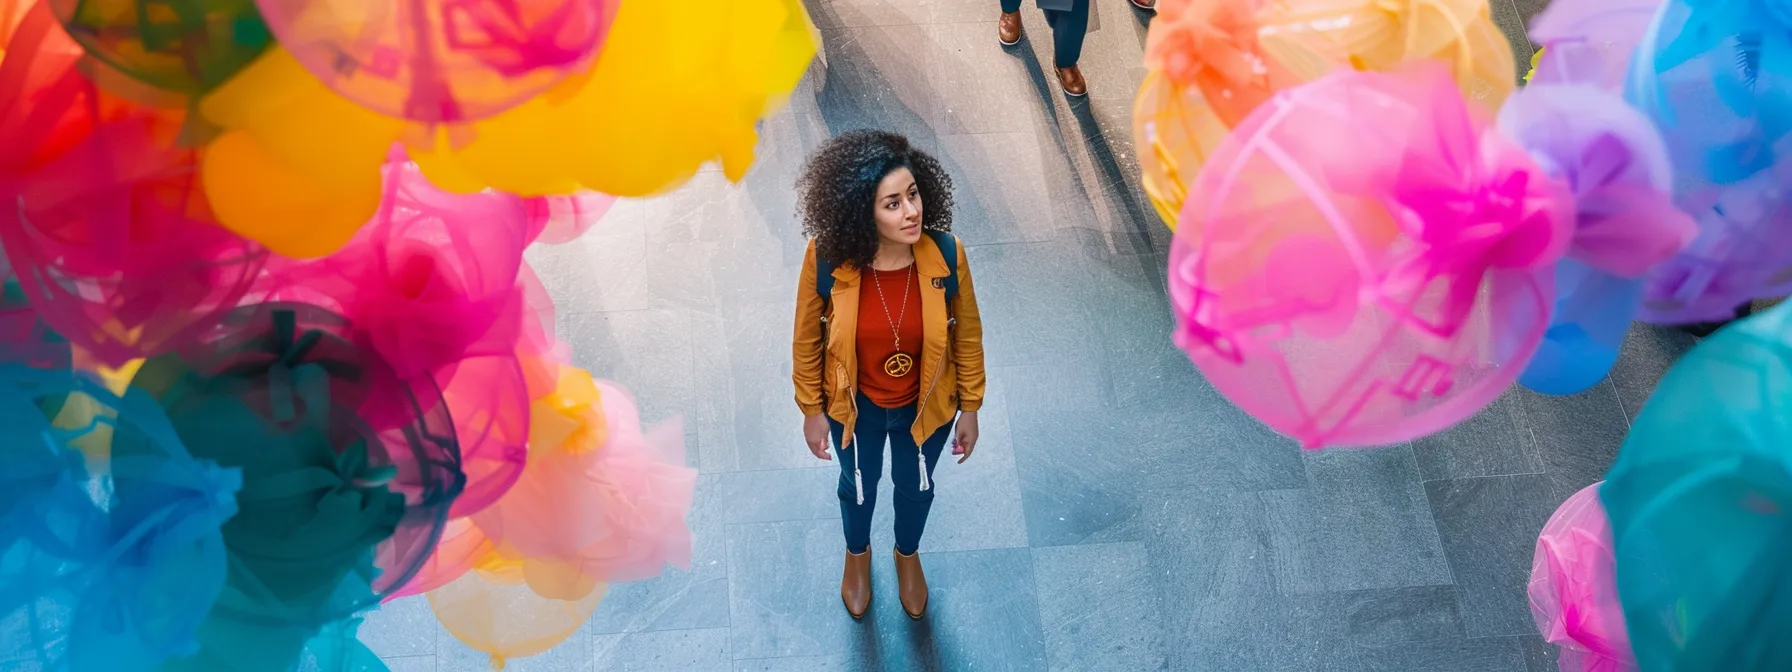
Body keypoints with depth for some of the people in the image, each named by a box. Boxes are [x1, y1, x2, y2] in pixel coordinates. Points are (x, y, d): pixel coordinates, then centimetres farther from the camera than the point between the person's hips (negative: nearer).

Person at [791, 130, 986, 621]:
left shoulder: (946, 254, -28)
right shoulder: (827, 260, -31)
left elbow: (967, 336, -10)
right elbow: (807, 340, -12)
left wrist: (970, 407, -1)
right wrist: (811, 410, -2)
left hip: (926, 405, 1)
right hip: (854, 406, -1)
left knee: (915, 486, 30)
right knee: (858, 487, 29)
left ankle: (907, 554, 64)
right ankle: (857, 554, 64)